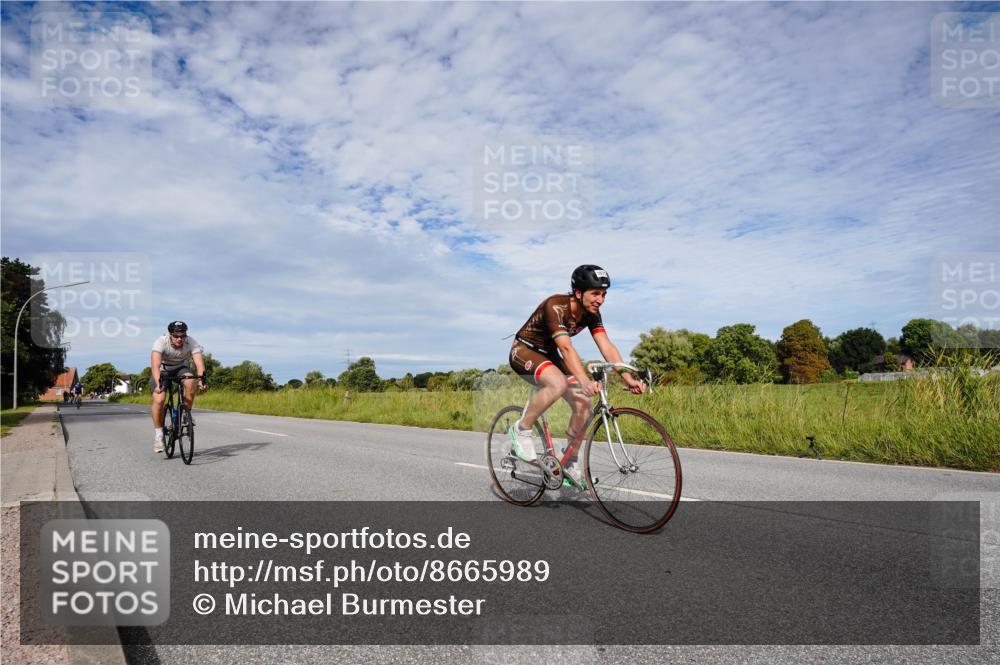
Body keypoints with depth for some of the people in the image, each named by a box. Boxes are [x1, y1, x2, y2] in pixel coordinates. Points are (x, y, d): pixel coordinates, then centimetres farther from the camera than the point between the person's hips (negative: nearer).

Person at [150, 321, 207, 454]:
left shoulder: (191, 343, -25)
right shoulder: (161, 342, -30)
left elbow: (199, 362, -35)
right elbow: (155, 364, -42)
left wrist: (201, 378, -54)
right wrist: (158, 382, -57)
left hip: (180, 368, 1)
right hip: (162, 371, -1)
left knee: (190, 382, -32)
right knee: (159, 400, -22)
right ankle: (158, 434, -4)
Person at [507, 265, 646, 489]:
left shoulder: (591, 313, -9)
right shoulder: (555, 306, -30)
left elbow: (607, 347, -18)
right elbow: (566, 347, -42)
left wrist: (629, 379, -30)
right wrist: (585, 381, -55)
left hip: (548, 355, 7)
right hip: (523, 351, -7)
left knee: (583, 404, -8)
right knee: (558, 384, -37)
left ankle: (569, 464, 8)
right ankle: (521, 430, -16)